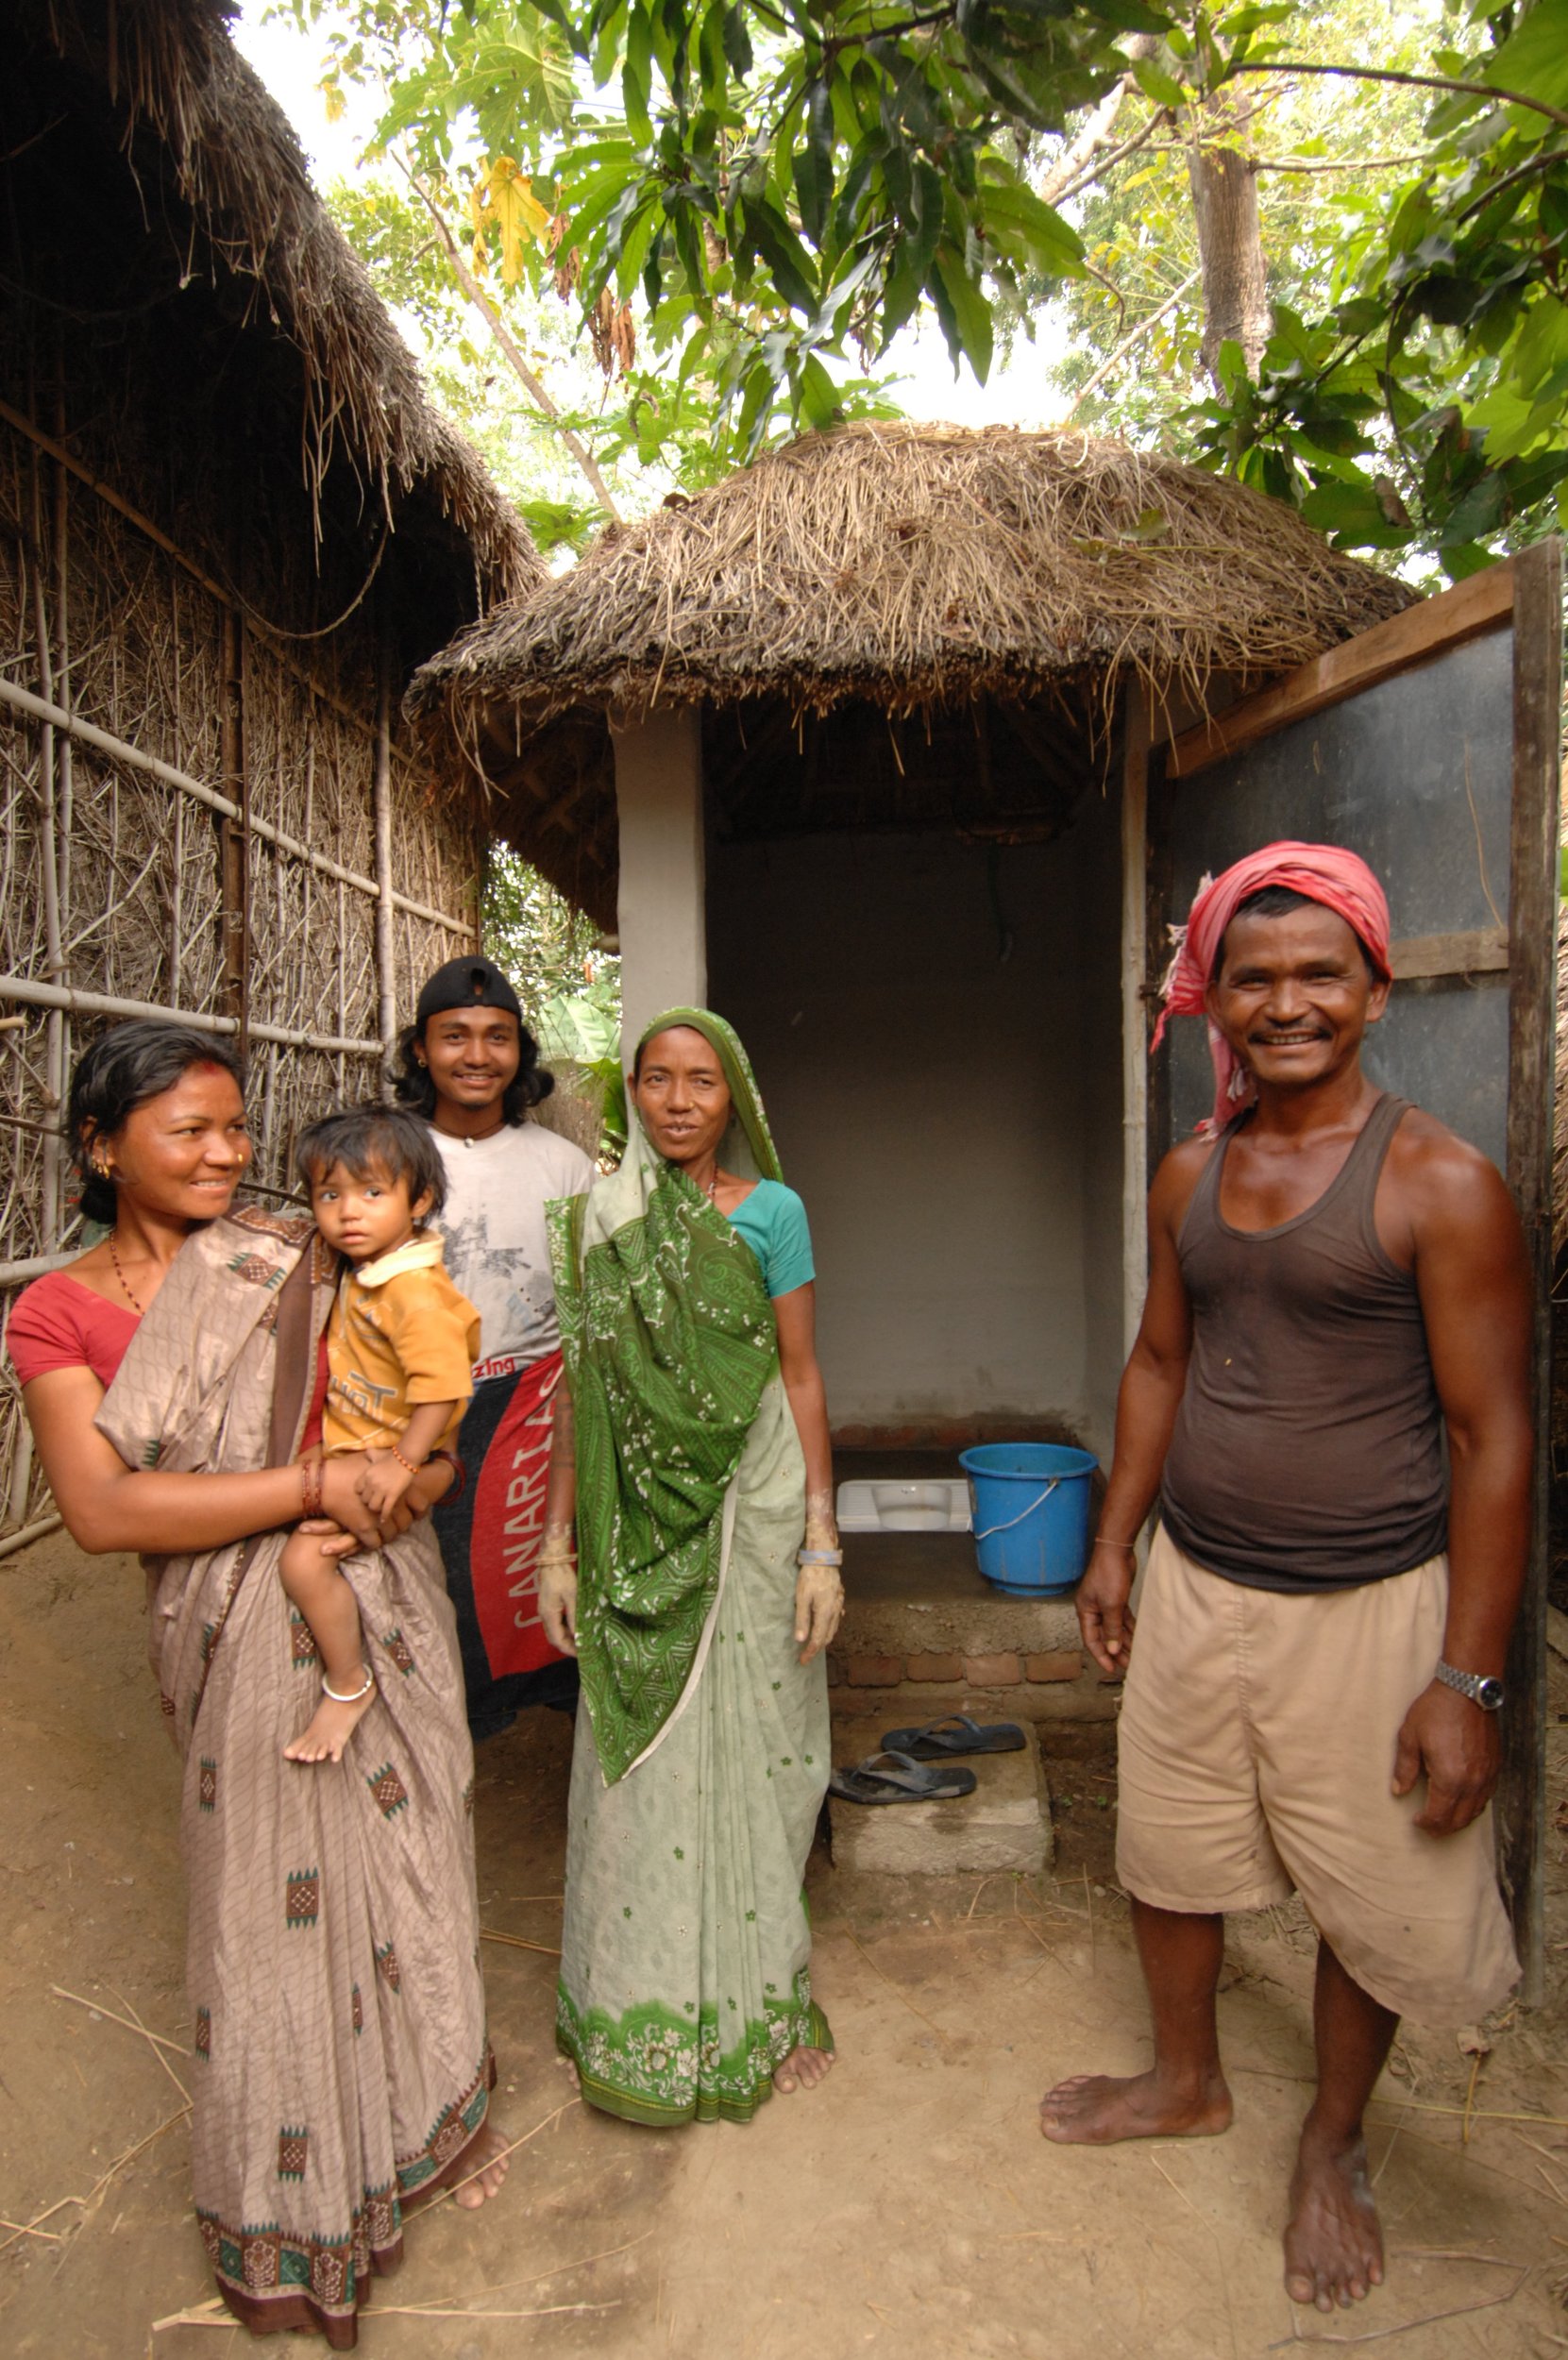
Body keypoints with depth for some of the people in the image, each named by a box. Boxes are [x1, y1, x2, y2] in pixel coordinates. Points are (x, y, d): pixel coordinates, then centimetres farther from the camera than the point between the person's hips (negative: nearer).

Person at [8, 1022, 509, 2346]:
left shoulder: (295, 1262, -1)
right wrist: (314, 1484, -21)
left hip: (379, 1601, 2)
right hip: (240, 1639, -1)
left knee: (412, 1855, 14)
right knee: (273, 1890, 11)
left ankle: (439, 2110, 43)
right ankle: (300, 2188, 39)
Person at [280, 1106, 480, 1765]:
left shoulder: (416, 1294, -27)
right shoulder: (360, 1272, 4)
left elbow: (441, 1389, -29)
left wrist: (402, 1465, -27)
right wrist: (326, 1450, 18)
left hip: (386, 1459, -10)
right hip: (348, 1447, 10)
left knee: (304, 1554, -21)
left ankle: (348, 1685, 0)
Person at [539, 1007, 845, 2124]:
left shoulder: (771, 1212, -3)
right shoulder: (598, 1216, 3)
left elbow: (803, 1381, -2)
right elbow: (579, 1387, 5)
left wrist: (821, 1543, -6)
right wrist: (559, 1541, 4)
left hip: (750, 1508, -1)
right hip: (639, 1523, 2)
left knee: (747, 1748, 9)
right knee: (643, 1761, 11)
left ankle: (752, 2005, 31)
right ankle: (645, 2014, 31)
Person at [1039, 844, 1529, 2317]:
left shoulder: (1440, 1184, -15)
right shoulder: (1190, 1175, 3)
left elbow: (1492, 1435, -14)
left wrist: (1468, 1679, -15)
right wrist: (1113, 1546, 12)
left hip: (1367, 1612, -5)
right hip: (1192, 1590, 5)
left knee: (1370, 1903, 14)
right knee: (1165, 1857, 20)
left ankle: (1332, 2151, 43)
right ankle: (1186, 2083, 48)